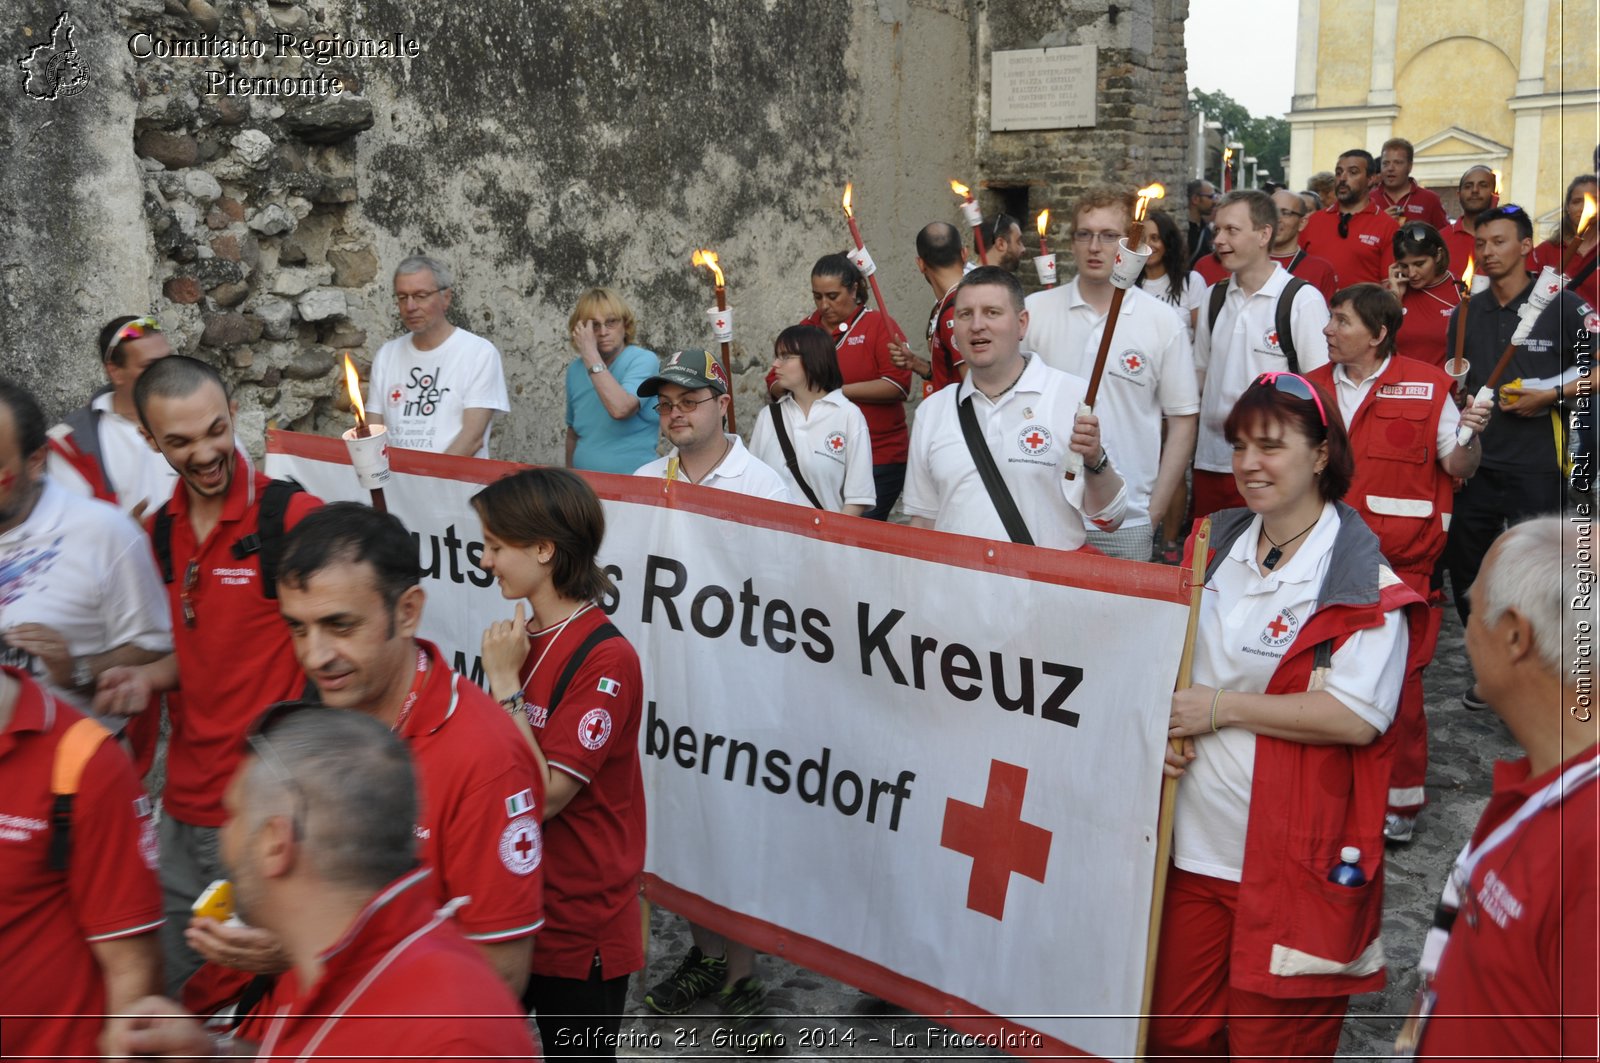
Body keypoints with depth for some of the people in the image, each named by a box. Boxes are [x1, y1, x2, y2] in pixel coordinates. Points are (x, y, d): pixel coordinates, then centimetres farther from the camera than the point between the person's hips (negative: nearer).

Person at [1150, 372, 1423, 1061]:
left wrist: (1218, 707, -17)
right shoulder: (1212, 548, 8)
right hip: (1192, 842, 6)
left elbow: (1355, 717, -20)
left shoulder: (1361, 579, -12)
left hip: (1296, 861, -6)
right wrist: (1160, 720, -3)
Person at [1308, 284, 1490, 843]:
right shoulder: (1314, 388, 11)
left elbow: (1458, 467, 1)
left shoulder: (1426, 386, -1)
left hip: (1399, 563, -4)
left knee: (1396, 679, -1)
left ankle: (1399, 802, 14)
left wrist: (1470, 436, -18)